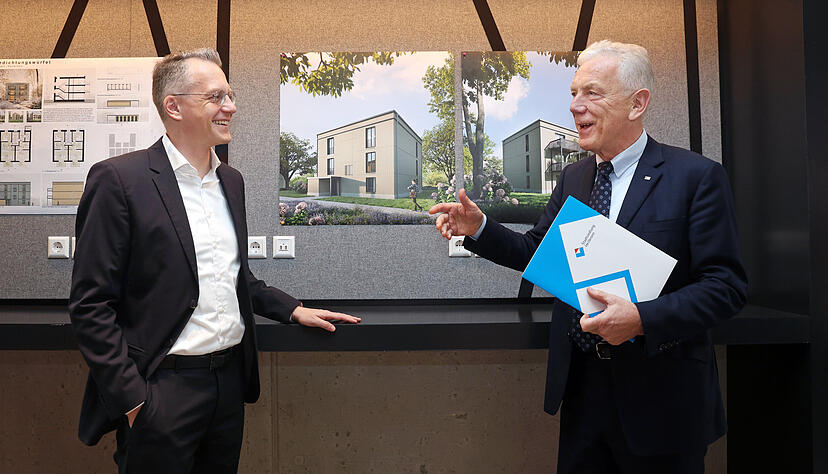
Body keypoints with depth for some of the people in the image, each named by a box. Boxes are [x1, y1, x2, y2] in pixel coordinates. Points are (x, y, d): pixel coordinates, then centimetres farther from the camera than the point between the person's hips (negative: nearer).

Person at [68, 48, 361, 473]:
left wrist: (293, 310, 9)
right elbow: (91, 304, -12)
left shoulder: (231, 180, 10)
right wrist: (132, 400, -14)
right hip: (162, 389, -6)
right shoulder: (118, 179, -11)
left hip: (230, 379, 7)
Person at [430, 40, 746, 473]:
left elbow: (726, 285, -13)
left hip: (661, 396, -4)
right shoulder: (572, 178, 7)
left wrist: (642, 319, -26)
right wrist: (477, 227, -4)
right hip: (583, 388, 5)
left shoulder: (696, 176, -10)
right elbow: (536, 253, 11)